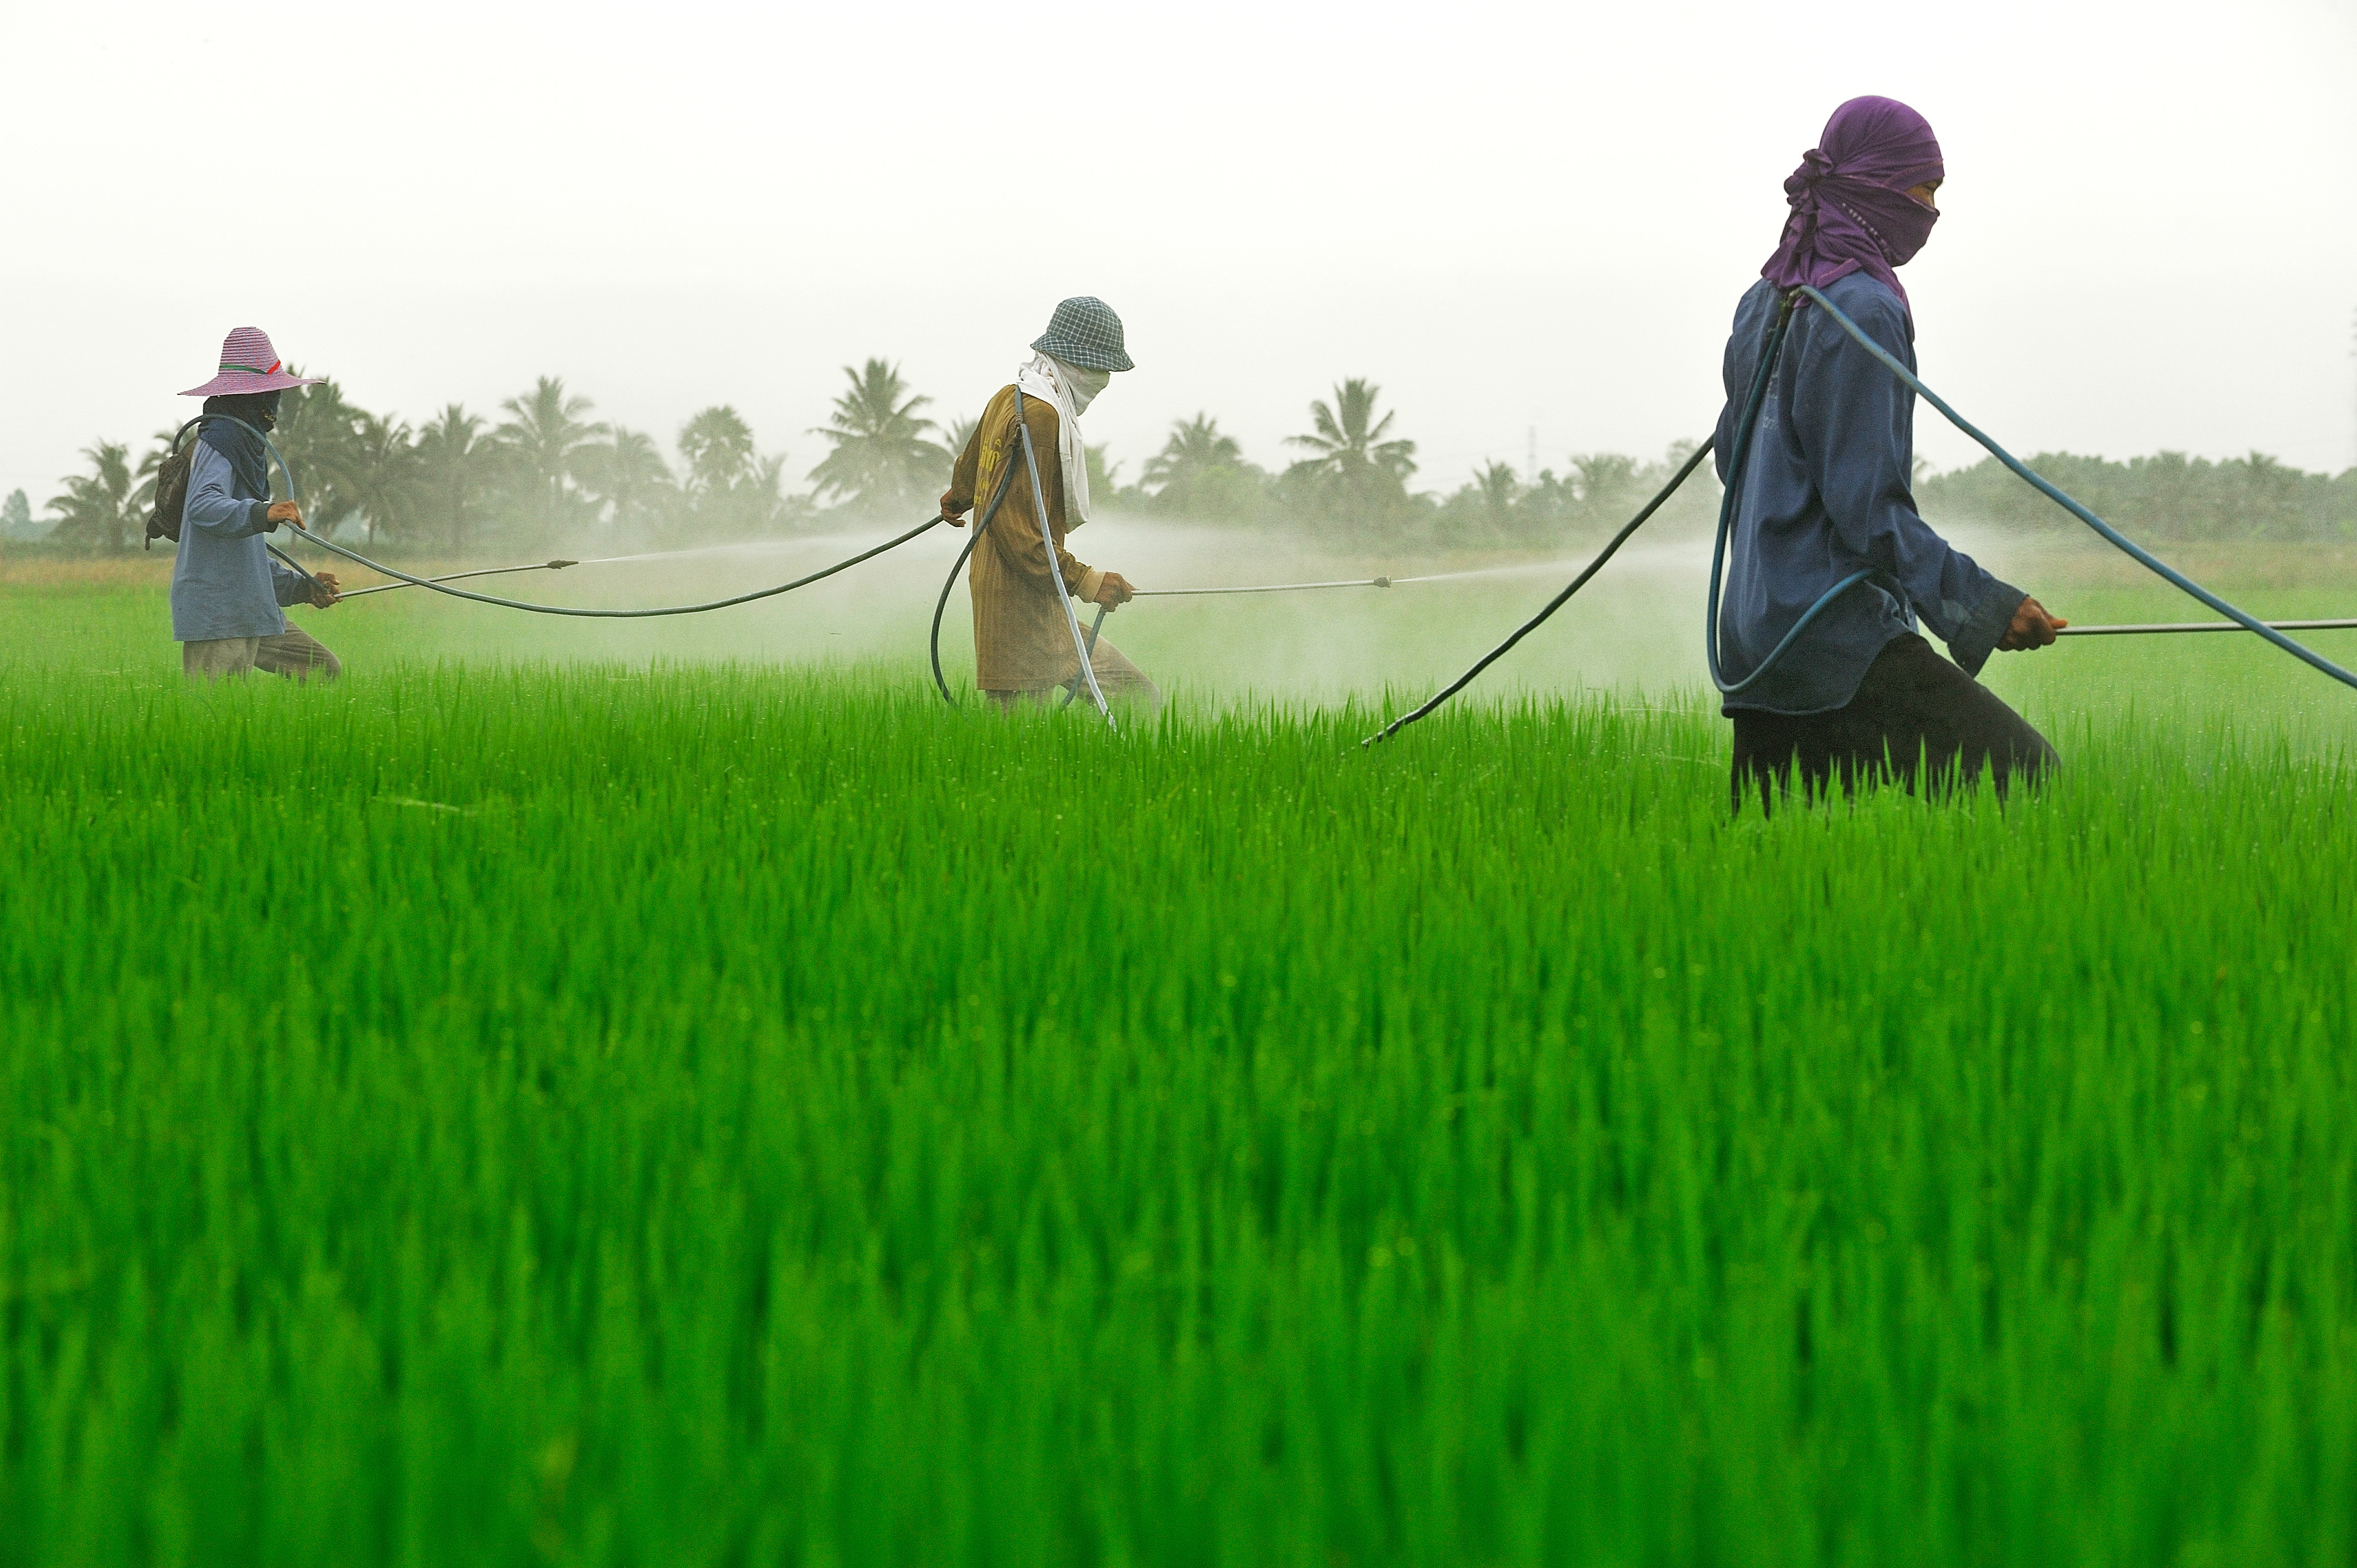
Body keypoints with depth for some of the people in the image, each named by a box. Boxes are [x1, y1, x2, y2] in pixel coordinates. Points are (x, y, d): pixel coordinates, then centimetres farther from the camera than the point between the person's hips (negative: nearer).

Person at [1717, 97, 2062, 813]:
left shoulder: (1762, 304, 16)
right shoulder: (1864, 311, -12)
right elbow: (1871, 506, -16)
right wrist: (1985, 606, -17)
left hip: (1754, 629, 10)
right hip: (1842, 632, -10)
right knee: (2026, 781, -14)